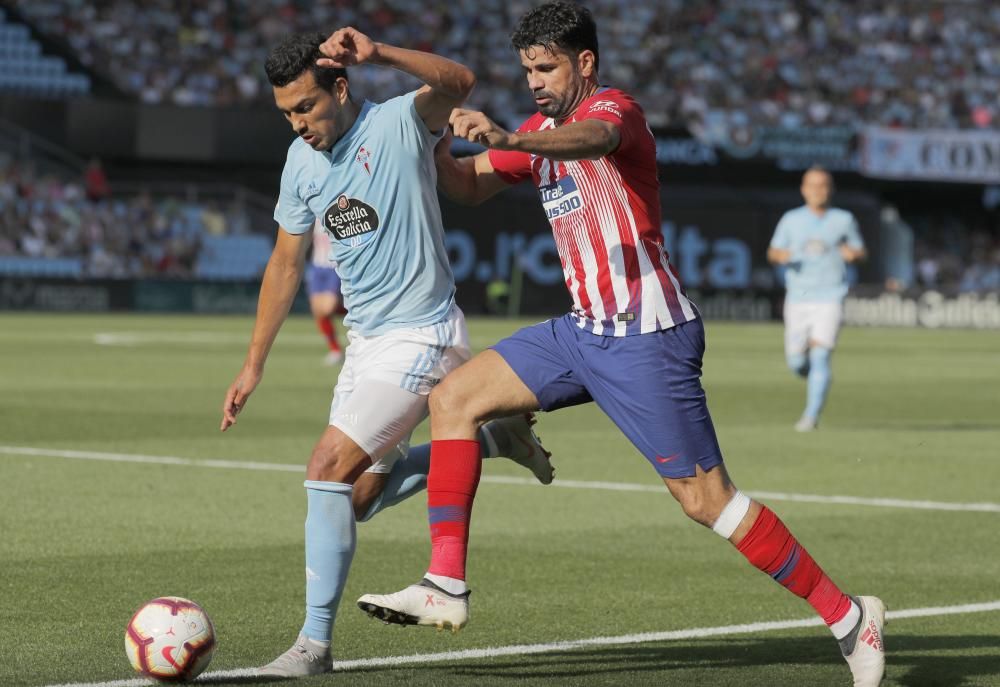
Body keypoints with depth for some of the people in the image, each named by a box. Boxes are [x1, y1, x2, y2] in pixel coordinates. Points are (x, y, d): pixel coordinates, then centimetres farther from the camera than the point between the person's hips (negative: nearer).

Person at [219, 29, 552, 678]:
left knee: (329, 469, -17)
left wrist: (380, 54, -51)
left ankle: (316, 641, -10)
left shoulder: (398, 124, -16)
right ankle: (492, 435, 25)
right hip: (366, 339, 9)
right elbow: (286, 264, 14)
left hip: (422, 337, -9)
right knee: (359, 496, 12)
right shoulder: (302, 160, 4)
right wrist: (254, 365, 14)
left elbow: (459, 82, -37)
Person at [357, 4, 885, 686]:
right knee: (453, 398, 2)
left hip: (648, 338, -9)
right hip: (586, 329, 9)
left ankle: (849, 616, -1)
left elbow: (592, 138, -37)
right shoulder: (542, 129, 14)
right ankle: (445, 587, 0)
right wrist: (437, 150, -9)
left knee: (706, 498, -10)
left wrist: (509, 140, -56)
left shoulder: (613, 106, -12)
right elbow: (470, 187, 15)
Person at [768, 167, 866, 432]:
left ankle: (812, 415, -14)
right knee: (795, 362, 4)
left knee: (820, 357, -16)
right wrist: (781, 256, -13)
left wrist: (853, 253, -10)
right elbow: (773, 252, 11)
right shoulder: (791, 219, 8)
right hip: (797, 298, 2)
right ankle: (817, 382, 37)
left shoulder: (844, 220, 6)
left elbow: (860, 251, 13)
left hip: (829, 298, -2)